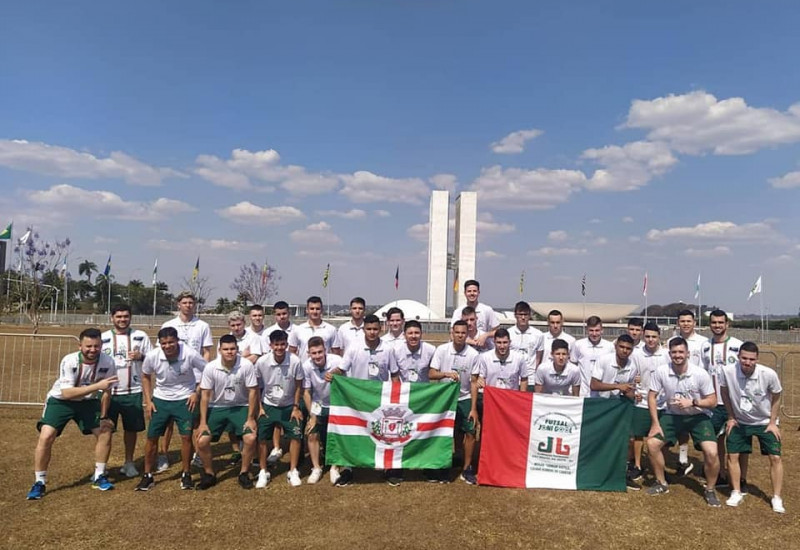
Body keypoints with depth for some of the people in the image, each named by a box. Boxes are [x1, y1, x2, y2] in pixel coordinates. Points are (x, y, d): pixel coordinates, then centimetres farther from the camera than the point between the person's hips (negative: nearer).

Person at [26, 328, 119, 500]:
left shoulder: (107, 363, -23)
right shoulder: (69, 361, -31)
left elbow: (106, 392, -8)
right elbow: (67, 393, -39)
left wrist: (103, 417, -3)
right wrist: (97, 386, -48)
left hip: (88, 402, 3)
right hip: (60, 400, -3)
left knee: (105, 432, -3)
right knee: (46, 437, -17)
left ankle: (99, 477, 16)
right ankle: (39, 483, 1)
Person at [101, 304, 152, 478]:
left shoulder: (141, 336, 3)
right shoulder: (103, 338, 3)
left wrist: (141, 356, -16)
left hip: (133, 392, 0)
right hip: (108, 391, 0)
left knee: (131, 428, 8)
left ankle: (129, 462, 23)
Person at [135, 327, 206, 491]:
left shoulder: (190, 354, -25)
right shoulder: (152, 356, -18)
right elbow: (145, 376, 3)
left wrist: (197, 393, -12)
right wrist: (148, 401, 0)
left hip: (185, 399, -2)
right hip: (160, 400, 2)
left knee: (186, 437, -3)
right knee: (152, 437, 3)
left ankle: (186, 474, 14)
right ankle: (148, 476, 20)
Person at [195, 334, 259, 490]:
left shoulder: (246, 365, -21)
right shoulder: (210, 368, -17)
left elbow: (252, 391, -13)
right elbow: (205, 395, -8)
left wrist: (250, 418, -12)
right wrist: (203, 422, -10)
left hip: (240, 407, -1)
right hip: (216, 407, 1)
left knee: (250, 438, -19)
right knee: (202, 441, -10)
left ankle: (244, 473, 6)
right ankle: (209, 474, 16)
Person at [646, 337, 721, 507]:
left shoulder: (700, 374, -21)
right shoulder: (661, 372, -17)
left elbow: (712, 401, -14)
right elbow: (652, 396, -6)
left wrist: (692, 402, -32)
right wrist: (655, 423, -9)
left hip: (698, 416, -2)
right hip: (672, 415, 2)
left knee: (711, 452, -19)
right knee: (652, 443, -9)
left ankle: (710, 490, 9)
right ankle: (661, 484, 14)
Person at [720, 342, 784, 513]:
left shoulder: (769, 374, -27)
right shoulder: (727, 371, -26)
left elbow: (776, 397, -6)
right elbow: (725, 392, -5)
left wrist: (772, 422, -5)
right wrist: (730, 417, -2)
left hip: (765, 422, -1)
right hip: (739, 422, 1)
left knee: (775, 457, -4)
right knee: (732, 455, 0)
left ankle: (777, 498, 10)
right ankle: (737, 493, 15)